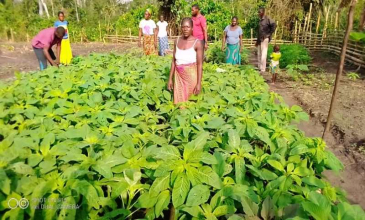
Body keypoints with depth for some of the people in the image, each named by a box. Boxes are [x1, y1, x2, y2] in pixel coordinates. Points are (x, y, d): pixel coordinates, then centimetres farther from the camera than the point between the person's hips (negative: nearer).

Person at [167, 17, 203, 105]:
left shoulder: (197, 43, -10)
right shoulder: (177, 41, 4)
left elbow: (200, 64, -11)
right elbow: (174, 61, 8)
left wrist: (199, 83, -15)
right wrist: (170, 79, 6)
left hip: (191, 77, -4)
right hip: (178, 77, 4)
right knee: (180, 102, 9)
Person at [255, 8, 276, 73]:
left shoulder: (267, 19, -10)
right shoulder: (260, 20, 14)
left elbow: (274, 25, -19)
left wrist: (269, 34, -14)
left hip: (264, 39, -8)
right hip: (259, 39, 8)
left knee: (263, 55, -7)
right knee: (259, 54, 11)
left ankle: (262, 70, -3)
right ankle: (259, 68, 20)